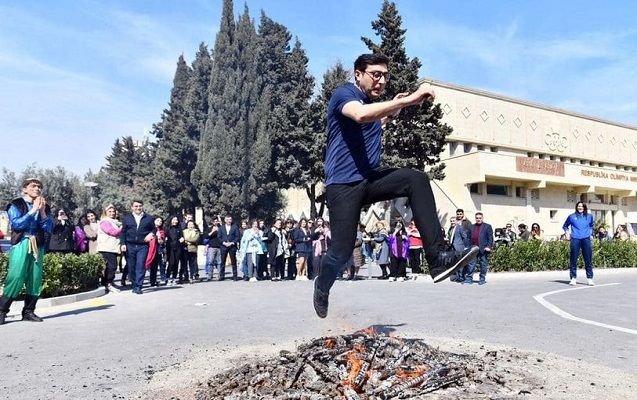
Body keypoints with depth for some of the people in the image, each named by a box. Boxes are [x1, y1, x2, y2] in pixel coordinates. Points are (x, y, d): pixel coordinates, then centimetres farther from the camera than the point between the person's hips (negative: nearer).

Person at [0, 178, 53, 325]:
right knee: (15, 277, -12)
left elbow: (49, 229, 7)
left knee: (35, 279, 1)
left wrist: (42, 211, -5)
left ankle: (28, 311, 10)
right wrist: (33, 210, -11)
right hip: (21, 244, -4)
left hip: (38, 246, 4)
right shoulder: (16, 204, 4)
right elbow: (16, 224, -10)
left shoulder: (45, 207, 15)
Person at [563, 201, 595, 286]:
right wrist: (567, 232, 7)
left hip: (586, 239, 1)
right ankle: (573, 278, 2)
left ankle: (589, 278, 4)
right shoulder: (572, 216, 11)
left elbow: (592, 225, 32)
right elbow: (565, 226, 22)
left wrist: (589, 231, 16)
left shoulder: (589, 216, 15)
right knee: (573, 259, -2)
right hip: (575, 239, -1)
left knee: (588, 259, -1)